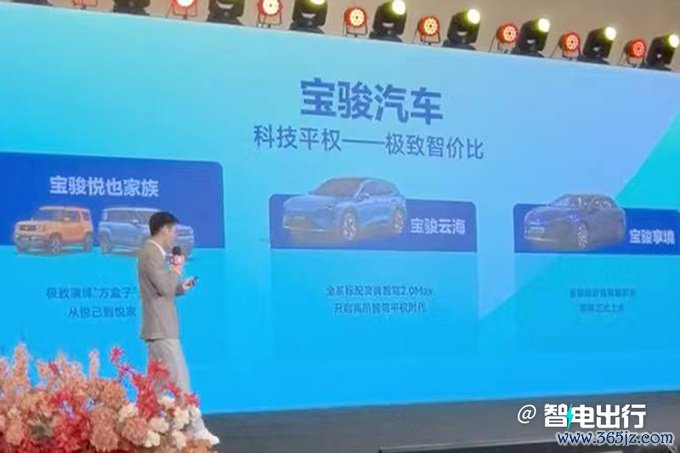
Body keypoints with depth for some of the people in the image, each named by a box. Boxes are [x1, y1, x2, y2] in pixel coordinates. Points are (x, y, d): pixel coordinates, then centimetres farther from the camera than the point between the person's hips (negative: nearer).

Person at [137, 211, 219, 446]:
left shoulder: (153, 253, 17)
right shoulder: (151, 253, -16)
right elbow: (165, 287, -22)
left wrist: (182, 286, 9)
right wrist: (177, 268, -8)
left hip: (158, 328, 11)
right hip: (161, 329, -11)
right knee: (180, 381, -9)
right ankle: (196, 431, -7)